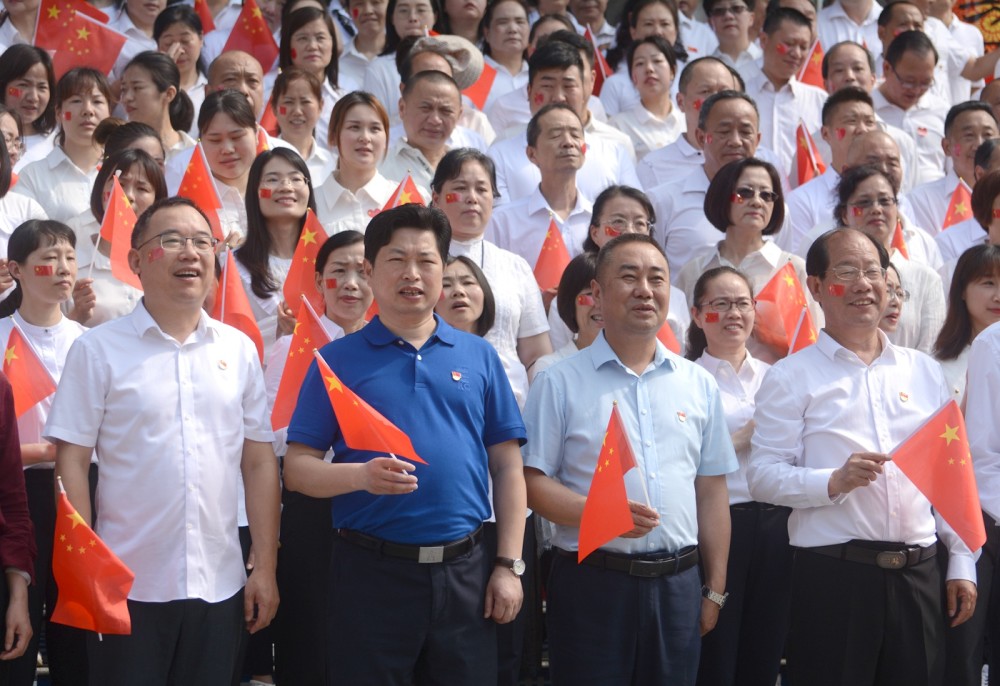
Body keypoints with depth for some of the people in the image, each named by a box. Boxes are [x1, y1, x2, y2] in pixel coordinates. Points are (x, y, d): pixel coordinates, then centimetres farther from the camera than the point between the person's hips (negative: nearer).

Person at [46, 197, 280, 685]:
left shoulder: (238, 350, 7)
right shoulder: (98, 350, -3)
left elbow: (259, 462, 9)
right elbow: (71, 464, -4)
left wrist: (265, 569, 5)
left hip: (221, 587, 3)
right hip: (128, 589, -3)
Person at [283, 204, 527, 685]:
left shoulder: (479, 357, 9)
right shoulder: (338, 360, 3)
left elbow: (507, 467, 8)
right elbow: (297, 469, -2)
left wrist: (508, 566, 1)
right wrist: (361, 475, -21)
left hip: (464, 571, 2)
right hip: (371, 571, -2)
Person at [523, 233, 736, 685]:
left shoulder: (699, 385, 12)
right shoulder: (560, 383, 0)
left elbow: (711, 492, 13)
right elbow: (531, 481, -5)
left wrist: (715, 590, 10)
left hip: (679, 582, 4)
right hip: (592, 581, -3)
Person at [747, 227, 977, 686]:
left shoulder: (925, 372, 15)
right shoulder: (792, 377, 1)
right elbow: (762, 476, -7)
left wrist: (962, 562, 10)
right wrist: (834, 482, -21)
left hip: (919, 574, 4)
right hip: (832, 575, -4)